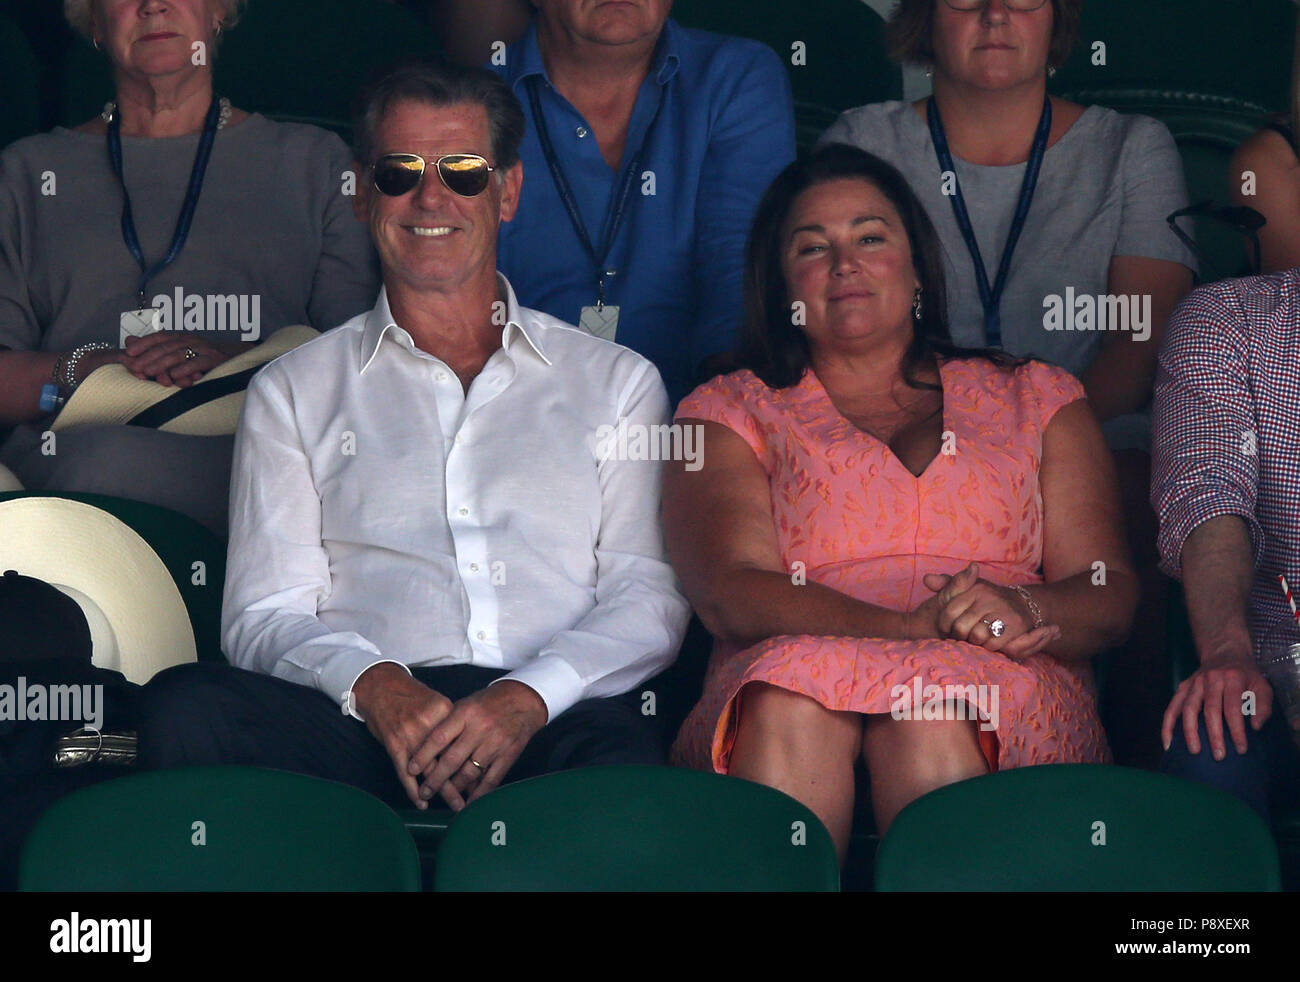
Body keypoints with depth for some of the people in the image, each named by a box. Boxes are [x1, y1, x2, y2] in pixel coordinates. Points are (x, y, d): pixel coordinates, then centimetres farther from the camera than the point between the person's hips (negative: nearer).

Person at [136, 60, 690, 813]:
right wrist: (372, 684, -12)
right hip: (364, 723, 2)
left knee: (622, 748, -39)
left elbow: (650, 596, 10)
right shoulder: (297, 391, 23)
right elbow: (263, 617, 12)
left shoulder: (616, 382, 22)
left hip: (547, 723, -2)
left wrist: (528, 698, -12)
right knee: (186, 707, -31)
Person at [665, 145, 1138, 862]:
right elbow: (731, 594, 1)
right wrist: (911, 628, -16)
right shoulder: (730, 414, 20)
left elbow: (1108, 595, 12)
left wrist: (1021, 612, -14)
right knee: (796, 690, -35)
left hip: (1003, 703, 0)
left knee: (933, 705, -35)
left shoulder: (1035, 400, 24)